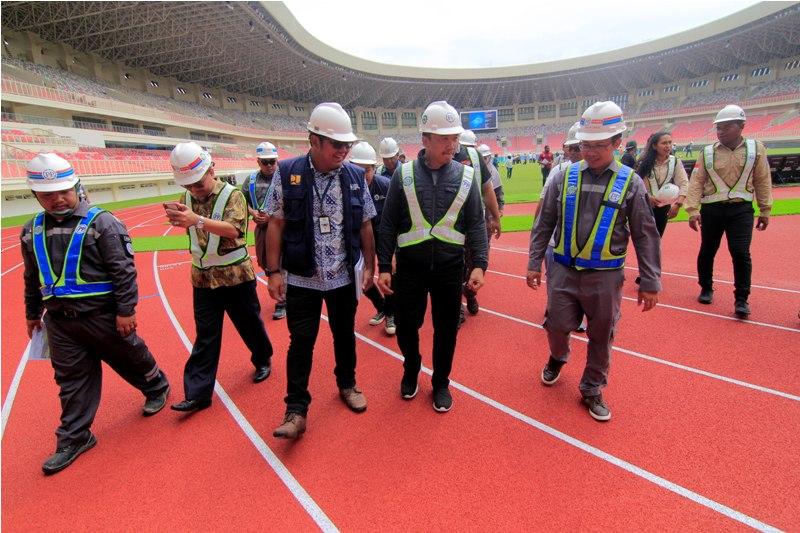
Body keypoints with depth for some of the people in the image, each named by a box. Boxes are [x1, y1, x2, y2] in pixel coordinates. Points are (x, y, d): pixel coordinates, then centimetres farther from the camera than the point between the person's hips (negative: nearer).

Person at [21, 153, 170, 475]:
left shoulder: (101, 223, -13)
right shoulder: (32, 231, 6)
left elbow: (123, 270, -16)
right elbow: (32, 278, 18)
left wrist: (126, 310, -18)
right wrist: (32, 313, 25)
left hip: (102, 316, -5)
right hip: (59, 320, 5)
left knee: (131, 359, 13)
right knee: (71, 379, 12)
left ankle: (157, 389, 41)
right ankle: (74, 437, 25)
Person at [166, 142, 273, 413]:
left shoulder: (232, 195, -12)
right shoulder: (187, 198, 4)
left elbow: (234, 229, -27)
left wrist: (197, 219, -41)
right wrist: (177, 217, -13)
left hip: (235, 275, -4)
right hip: (203, 277, 4)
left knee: (249, 324, 12)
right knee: (205, 335, 7)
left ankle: (263, 360, 39)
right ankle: (198, 393, 12)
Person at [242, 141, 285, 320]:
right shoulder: (251, 179, 8)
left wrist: (272, 216, -19)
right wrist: (253, 213, -5)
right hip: (260, 227, 6)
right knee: (263, 262, 15)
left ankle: (282, 302, 10)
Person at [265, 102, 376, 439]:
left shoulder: (355, 176, 0)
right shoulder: (288, 173, -6)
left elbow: (365, 226, 7)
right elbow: (276, 224, -3)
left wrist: (369, 266, 7)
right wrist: (274, 271, -6)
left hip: (344, 277, 2)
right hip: (301, 279, -2)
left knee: (345, 334, 16)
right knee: (301, 342, 4)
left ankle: (347, 384, 40)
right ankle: (296, 410, 18)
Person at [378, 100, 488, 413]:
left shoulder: (466, 176, 1)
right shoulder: (404, 174, -2)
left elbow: (476, 225, 2)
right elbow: (388, 224, 0)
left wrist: (479, 265, -7)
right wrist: (384, 266, -4)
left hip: (450, 268, 1)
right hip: (410, 267, 0)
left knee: (446, 329, 11)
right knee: (406, 325, 8)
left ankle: (441, 382, 33)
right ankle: (411, 370, 39)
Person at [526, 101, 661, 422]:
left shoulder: (630, 183, -4)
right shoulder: (565, 177, -1)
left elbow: (645, 235, -1)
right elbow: (544, 224, 4)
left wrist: (649, 282, -2)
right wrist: (534, 263, 2)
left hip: (605, 276, 0)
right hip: (564, 270, 1)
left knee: (601, 336, 10)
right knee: (557, 326, 6)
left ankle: (592, 389, 31)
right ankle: (558, 357, 41)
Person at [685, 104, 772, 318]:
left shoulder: (756, 148, 1)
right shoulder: (707, 152, 0)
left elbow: (763, 182, 4)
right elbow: (696, 182, -4)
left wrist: (765, 210, 5)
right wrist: (693, 210, -12)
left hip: (741, 209, -1)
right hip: (711, 209, 1)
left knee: (741, 253, -7)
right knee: (707, 251, 11)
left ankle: (741, 299, 6)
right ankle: (706, 289, 31)